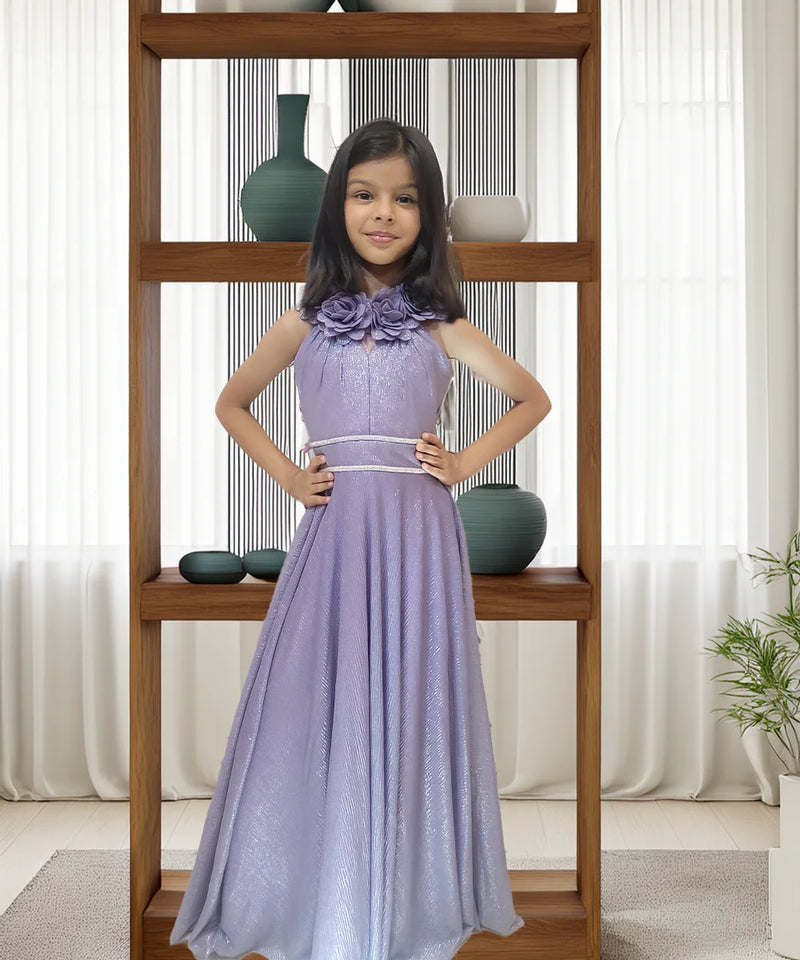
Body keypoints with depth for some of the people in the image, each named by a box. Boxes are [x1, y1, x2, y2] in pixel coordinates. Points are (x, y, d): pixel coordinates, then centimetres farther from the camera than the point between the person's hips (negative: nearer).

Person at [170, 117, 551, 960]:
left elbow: (533, 399, 15)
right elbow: (231, 403, 18)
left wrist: (467, 462, 3)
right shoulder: (305, 325, 5)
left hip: (419, 539, 0)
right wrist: (286, 476, 5)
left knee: (411, 708, 6)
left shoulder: (442, 329, 5)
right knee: (320, 709, 3)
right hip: (332, 535, 0)